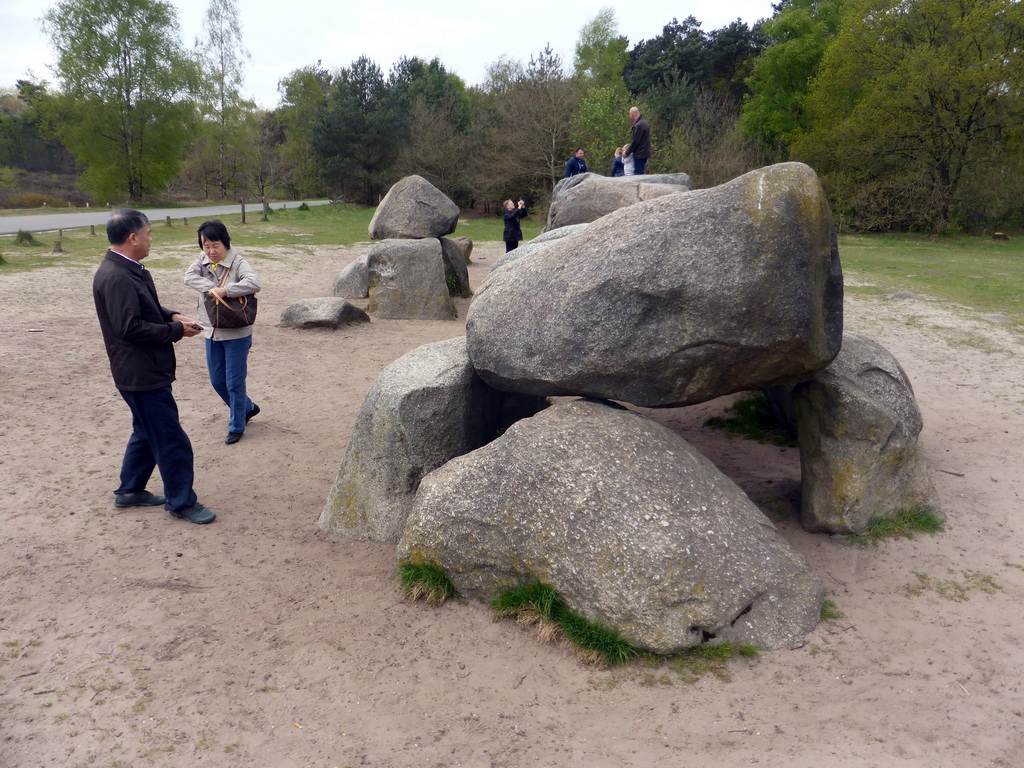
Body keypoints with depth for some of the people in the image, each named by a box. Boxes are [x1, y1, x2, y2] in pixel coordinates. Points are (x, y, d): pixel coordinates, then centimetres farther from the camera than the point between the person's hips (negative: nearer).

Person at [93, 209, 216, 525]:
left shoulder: (128, 271, 10)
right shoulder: (116, 278, -23)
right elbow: (131, 328, -25)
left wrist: (172, 316, 4)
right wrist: (176, 330, -16)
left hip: (146, 370, 11)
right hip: (141, 374, -11)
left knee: (147, 433, 22)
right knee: (172, 441, -1)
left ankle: (130, 491, 35)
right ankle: (181, 502, 11)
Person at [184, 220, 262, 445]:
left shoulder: (238, 263, -14)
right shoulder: (202, 261, 3)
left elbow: (254, 283, -31)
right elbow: (189, 276, -14)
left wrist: (224, 290, -30)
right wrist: (211, 288, -25)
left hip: (237, 334, -6)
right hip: (212, 332, 7)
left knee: (234, 383, 3)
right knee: (217, 381, 16)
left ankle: (236, 426, 19)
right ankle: (247, 408, 39)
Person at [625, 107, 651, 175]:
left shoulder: (638, 125, -19)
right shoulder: (644, 123, 13)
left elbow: (635, 141, -18)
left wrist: (627, 153, -8)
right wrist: (630, 145, 23)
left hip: (639, 154, -10)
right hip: (644, 153, 10)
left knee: (639, 174, -7)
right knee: (641, 174, 14)